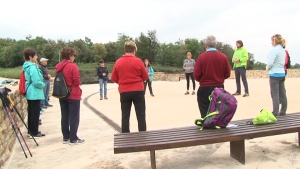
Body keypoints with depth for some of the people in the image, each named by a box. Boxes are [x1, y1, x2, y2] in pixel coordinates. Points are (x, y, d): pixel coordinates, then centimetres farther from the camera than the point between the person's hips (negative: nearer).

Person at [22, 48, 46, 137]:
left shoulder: (27, 66, 11)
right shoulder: (33, 67, -19)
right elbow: (36, 82, -23)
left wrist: (41, 84, 13)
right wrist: (43, 85, -5)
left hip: (29, 93, 10)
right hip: (35, 93, -10)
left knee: (31, 112, 16)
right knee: (35, 113, -1)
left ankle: (31, 130, 25)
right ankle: (34, 132, 7)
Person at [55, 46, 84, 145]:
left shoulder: (58, 67, 6)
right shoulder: (73, 66, -15)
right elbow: (77, 82, -16)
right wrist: (78, 83, 4)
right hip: (73, 95, -7)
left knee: (64, 117, 12)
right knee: (74, 117, 0)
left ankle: (66, 137, 20)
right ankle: (73, 139, 5)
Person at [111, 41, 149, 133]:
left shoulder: (118, 62, 0)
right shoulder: (138, 61, -7)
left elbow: (114, 78, 6)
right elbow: (145, 77, -1)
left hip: (124, 92, 2)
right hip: (138, 91, -2)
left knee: (125, 116, 10)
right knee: (141, 115, 7)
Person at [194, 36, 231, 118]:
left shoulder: (201, 57, -11)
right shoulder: (223, 56, -3)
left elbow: (196, 75, -9)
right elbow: (227, 74, 2)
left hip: (205, 89, -3)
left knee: (205, 113, 5)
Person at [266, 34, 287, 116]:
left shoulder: (274, 50, -14)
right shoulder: (283, 50, 12)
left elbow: (270, 63, -20)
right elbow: (283, 62, 16)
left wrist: (267, 68, -2)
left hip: (274, 74, -8)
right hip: (282, 73, 8)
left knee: (275, 94, -3)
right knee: (282, 94, 12)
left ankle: (275, 112, 1)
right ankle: (283, 111, 19)